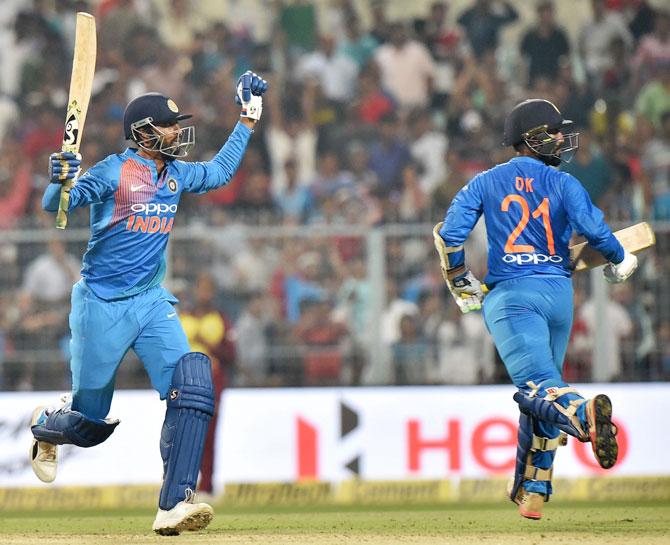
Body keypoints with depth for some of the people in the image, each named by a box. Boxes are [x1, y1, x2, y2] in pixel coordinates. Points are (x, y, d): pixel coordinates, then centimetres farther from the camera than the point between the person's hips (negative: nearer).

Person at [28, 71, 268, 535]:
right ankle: (44, 427, 43)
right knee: (93, 421, 4)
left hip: (151, 302, 5)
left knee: (192, 384, -21)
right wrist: (60, 182, -44)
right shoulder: (115, 171, -12)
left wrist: (248, 119, 26)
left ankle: (173, 506, -25)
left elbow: (220, 171, 29)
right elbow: (56, 205, -22)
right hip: (101, 305, -5)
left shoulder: (177, 175, 9)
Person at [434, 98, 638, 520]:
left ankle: (585, 415, -53)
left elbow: (449, 235, 3)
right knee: (543, 383, 16)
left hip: (511, 295, -2)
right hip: (559, 292, 2)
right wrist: (621, 262, 13)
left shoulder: (486, 183, 9)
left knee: (537, 385, -19)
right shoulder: (564, 184, 5)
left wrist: (463, 286, 18)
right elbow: (595, 230, -8)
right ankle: (533, 493, 18)